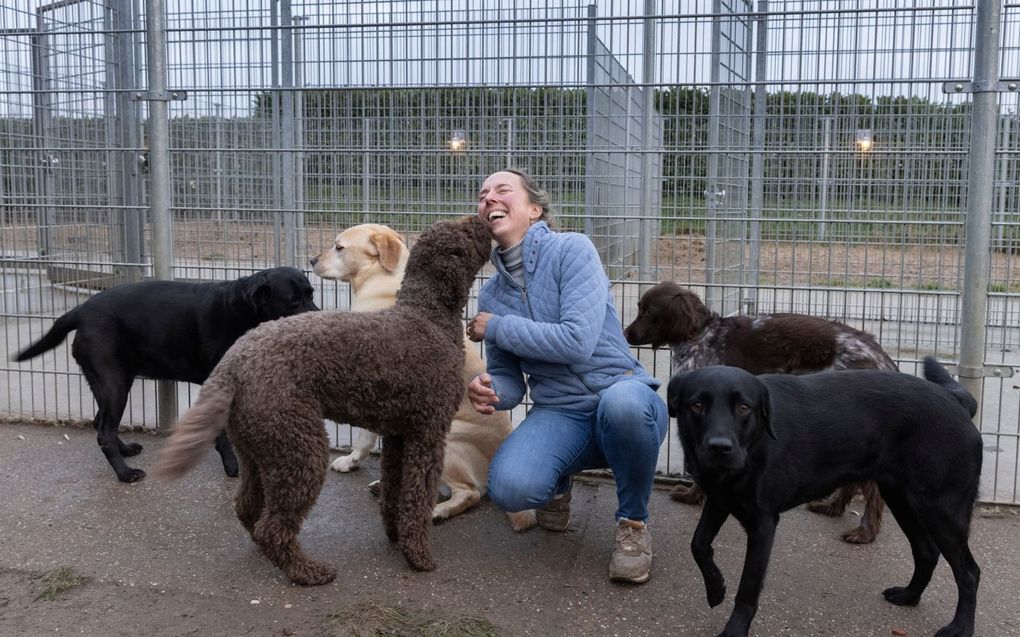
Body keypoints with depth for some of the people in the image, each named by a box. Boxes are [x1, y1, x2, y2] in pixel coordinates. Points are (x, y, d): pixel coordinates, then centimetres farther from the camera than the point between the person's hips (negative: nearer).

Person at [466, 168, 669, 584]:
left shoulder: (571, 249, -8)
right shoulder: (491, 294, 9)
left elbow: (577, 341, -20)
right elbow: (510, 381, 10)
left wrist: (496, 327, -9)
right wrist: (488, 390, -15)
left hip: (624, 395, -3)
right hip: (558, 414, 3)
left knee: (620, 403, -41)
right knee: (509, 487, -28)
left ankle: (633, 521, -10)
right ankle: (558, 482, 12)